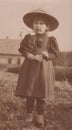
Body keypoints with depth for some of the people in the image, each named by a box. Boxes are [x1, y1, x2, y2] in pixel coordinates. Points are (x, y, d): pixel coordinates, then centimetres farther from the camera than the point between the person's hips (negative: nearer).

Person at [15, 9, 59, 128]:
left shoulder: (50, 40, 1)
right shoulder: (28, 38, 4)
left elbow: (55, 54, 2)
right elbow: (23, 50, -1)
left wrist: (47, 55, -19)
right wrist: (33, 56, -16)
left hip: (44, 69, -1)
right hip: (30, 68, 1)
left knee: (41, 94, 2)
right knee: (29, 92, 6)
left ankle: (40, 115, 16)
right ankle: (29, 113, 21)